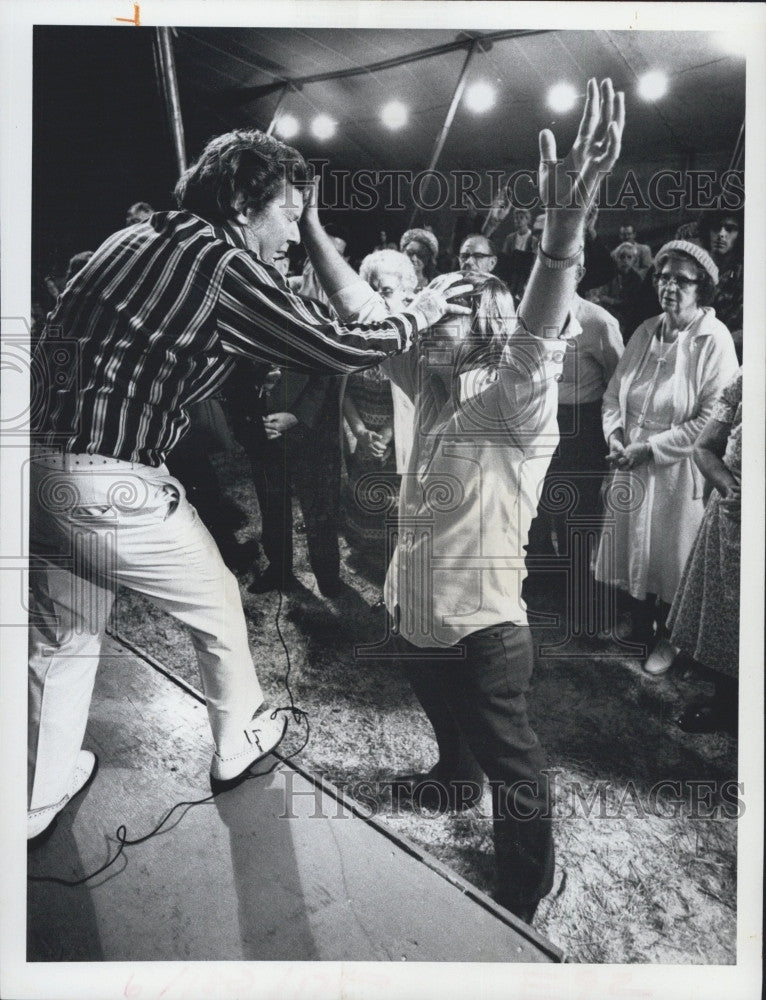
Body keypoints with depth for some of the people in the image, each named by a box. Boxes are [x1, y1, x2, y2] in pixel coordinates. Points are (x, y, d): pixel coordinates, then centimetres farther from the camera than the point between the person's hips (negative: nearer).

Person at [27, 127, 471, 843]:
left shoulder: (133, 239, 12)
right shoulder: (220, 264, -11)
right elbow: (339, 347, -11)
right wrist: (417, 314, 6)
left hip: (41, 461, 8)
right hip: (110, 483, -8)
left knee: (64, 637, 22)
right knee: (217, 604, 15)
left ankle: (39, 802, 40)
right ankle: (237, 744, 38)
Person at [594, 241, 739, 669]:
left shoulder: (715, 340, -13)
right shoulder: (646, 332, 2)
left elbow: (712, 420, -19)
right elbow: (614, 392, 8)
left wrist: (650, 448, -20)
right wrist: (615, 434, -10)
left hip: (677, 471, -4)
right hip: (631, 465, 5)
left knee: (670, 555, 11)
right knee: (634, 550, 16)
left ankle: (668, 639, 34)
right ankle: (640, 628, 39)